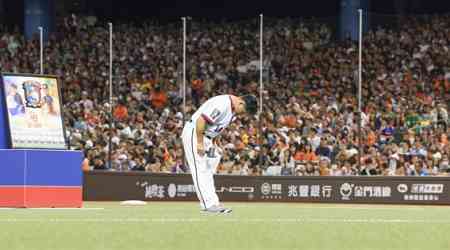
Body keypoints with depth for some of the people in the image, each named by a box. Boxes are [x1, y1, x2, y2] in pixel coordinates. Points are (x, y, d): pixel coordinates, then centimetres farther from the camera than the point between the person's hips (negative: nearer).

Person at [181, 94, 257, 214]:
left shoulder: (233, 109, 4)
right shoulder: (222, 104, -26)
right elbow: (201, 120, -29)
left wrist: (213, 143, 8)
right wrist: (199, 143, -25)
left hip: (207, 136, 10)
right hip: (194, 133, -10)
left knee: (208, 170, 10)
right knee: (200, 170, -11)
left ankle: (209, 204, 13)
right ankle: (209, 204, -14)